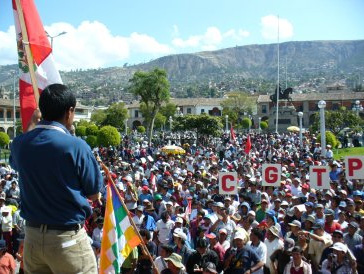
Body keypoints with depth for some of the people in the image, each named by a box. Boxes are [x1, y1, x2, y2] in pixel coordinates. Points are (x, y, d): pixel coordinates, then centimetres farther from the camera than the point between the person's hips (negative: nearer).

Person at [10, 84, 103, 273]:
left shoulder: (20, 143, -2)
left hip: (32, 237, 6)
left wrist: (33, 123, 33)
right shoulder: (76, 146, -18)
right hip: (68, 238, -5)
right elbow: (94, 195, -7)